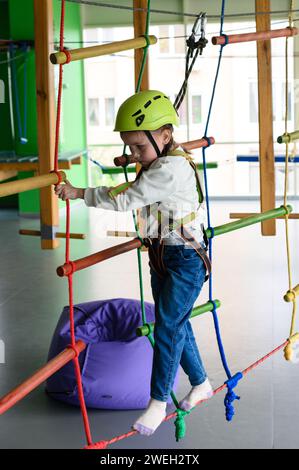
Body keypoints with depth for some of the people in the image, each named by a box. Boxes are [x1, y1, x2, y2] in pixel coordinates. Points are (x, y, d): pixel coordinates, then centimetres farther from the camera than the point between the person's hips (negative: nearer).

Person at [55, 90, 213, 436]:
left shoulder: (172, 167, -24)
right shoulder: (158, 165, 6)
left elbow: (126, 199, -23)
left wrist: (80, 194, -17)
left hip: (185, 259, -10)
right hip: (160, 255, 10)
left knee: (168, 328, -4)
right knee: (175, 325, 16)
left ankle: (158, 401, 7)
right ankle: (200, 384, 33)